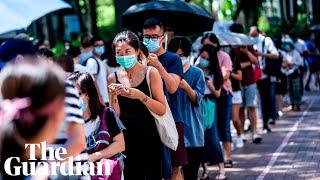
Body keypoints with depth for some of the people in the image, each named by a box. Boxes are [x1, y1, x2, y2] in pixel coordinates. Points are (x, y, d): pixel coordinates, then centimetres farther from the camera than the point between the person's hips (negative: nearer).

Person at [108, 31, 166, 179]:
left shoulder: (151, 73, -5)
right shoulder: (113, 78, 2)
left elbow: (162, 110, -10)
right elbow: (115, 115, 3)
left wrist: (140, 96, -24)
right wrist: (113, 97, -15)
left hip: (150, 137, -3)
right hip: (127, 138, 3)